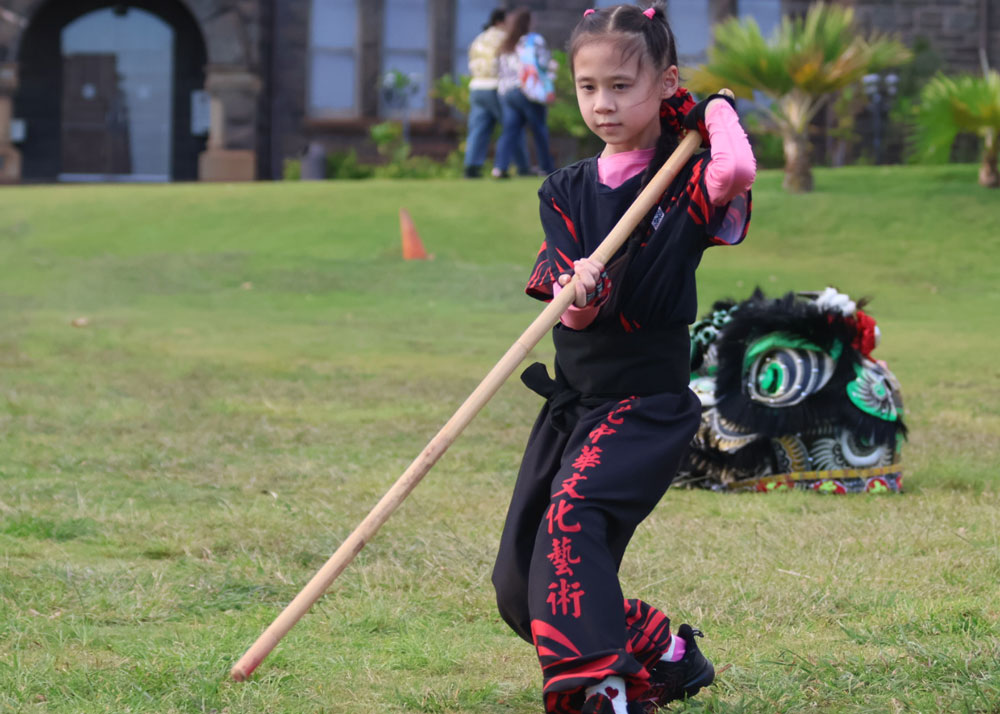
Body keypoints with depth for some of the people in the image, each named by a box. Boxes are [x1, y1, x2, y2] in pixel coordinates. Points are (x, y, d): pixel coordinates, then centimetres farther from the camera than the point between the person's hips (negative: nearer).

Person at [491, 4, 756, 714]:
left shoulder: (687, 181, -5)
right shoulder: (567, 192, 8)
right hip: (571, 401, 6)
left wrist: (714, 109, -11)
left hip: (648, 401, -6)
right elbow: (575, 313, -5)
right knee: (520, 587, 3)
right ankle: (660, 649, 19)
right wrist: (579, 291, -30)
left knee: (573, 513, -32)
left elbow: (738, 171, -32)